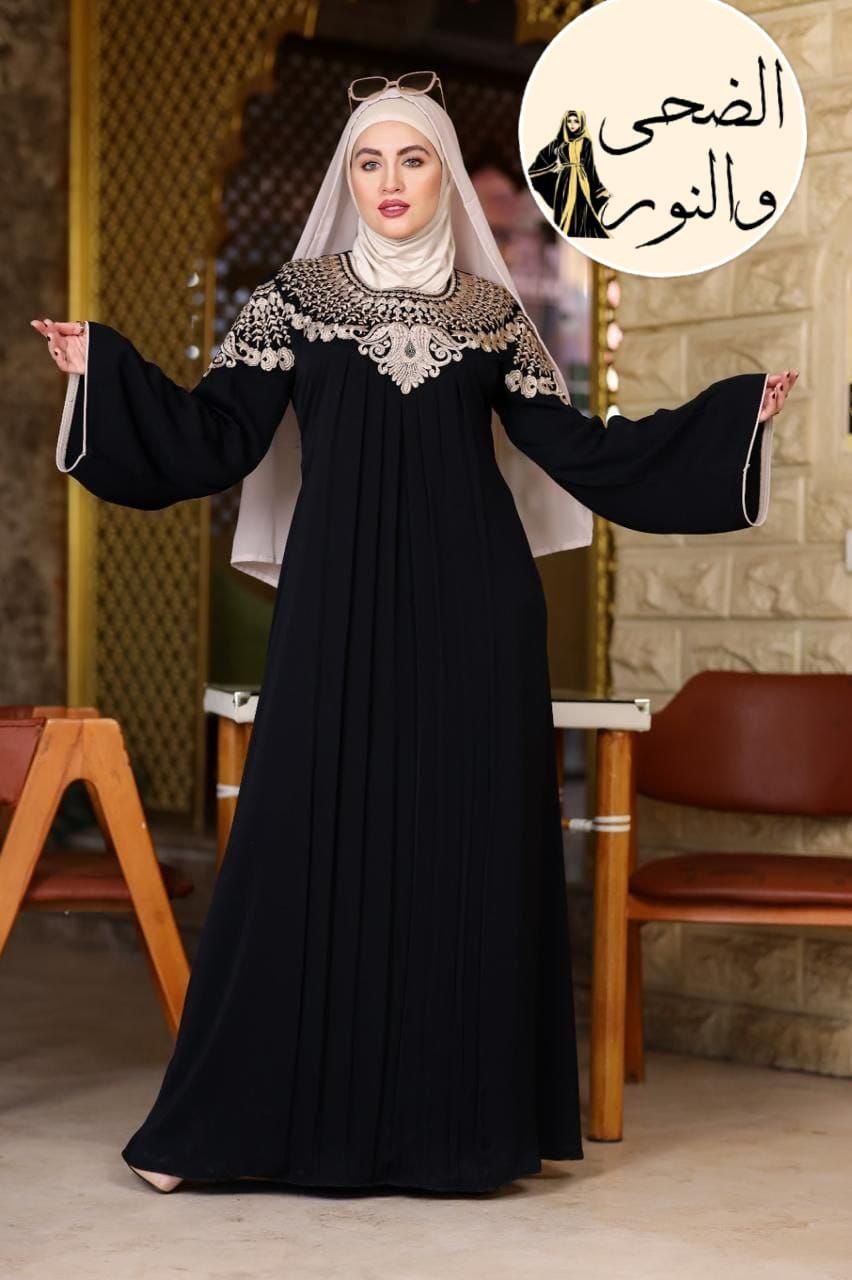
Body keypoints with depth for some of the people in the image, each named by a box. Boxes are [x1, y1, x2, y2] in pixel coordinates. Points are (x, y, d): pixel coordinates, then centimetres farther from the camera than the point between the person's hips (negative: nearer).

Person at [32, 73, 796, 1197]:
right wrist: (104, 369, -6)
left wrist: (736, 415, 7)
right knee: (316, 840, -2)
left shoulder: (493, 311, 10)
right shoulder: (295, 299, 8)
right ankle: (272, 1112, 8)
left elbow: (576, 450, 9)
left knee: (469, 840, 1)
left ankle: (460, 1115, 11)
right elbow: (215, 436, 3)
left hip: (470, 608, 1)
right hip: (340, 606, -1)